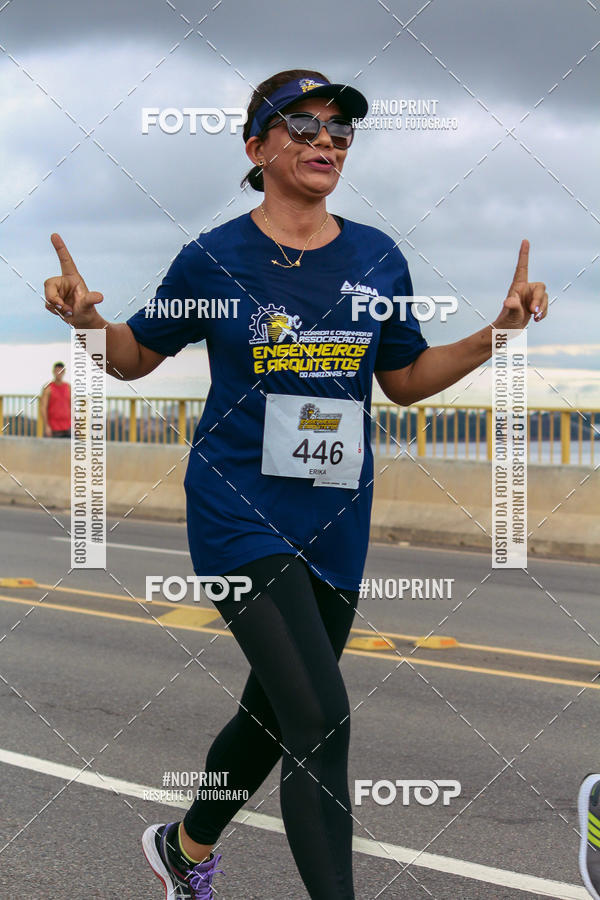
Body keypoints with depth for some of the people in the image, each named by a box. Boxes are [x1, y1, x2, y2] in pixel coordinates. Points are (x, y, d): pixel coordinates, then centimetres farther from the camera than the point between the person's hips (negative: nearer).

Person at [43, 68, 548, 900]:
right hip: (240, 517, -5)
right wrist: (88, 320, -14)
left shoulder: (378, 259, 4)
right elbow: (137, 357, 7)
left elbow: (406, 380, 14)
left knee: (274, 715, 18)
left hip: (337, 526, 5)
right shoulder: (213, 258, -5)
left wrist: (497, 332, 0)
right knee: (321, 715, -19)